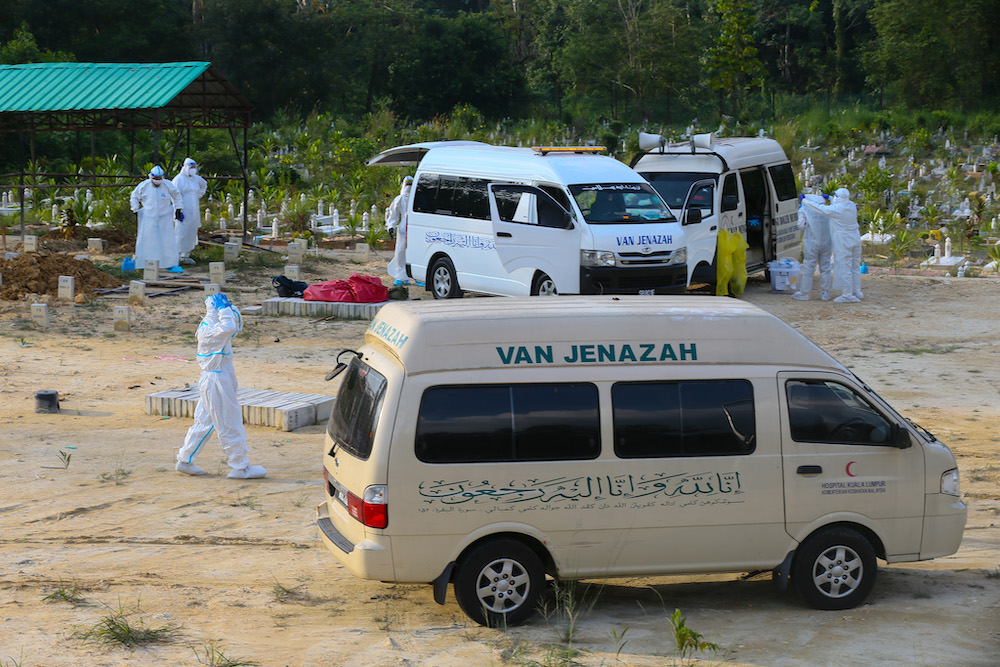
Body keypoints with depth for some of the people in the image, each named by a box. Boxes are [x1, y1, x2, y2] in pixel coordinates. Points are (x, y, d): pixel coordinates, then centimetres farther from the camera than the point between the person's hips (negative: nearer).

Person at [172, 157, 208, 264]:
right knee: (180, 234, -9)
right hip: (183, 211, -7)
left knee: (191, 234, 7)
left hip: (193, 212, 7)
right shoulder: (178, 179, -8)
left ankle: (185, 256, 14)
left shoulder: (196, 178, 11)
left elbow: (204, 185, 35)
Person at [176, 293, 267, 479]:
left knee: (205, 421, 17)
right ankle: (240, 467, 3)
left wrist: (230, 307, 11)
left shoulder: (215, 328, 10)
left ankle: (185, 460, 24)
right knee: (228, 424, -3)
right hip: (216, 381, -10)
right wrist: (224, 309, -23)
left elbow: (236, 327, 23)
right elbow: (229, 328, -37)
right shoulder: (208, 331, -20)